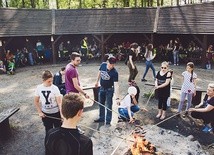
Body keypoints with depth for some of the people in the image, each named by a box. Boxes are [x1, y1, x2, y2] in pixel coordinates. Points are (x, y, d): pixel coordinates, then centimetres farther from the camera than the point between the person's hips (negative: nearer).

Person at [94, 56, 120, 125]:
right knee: (101, 104, 19)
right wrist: (97, 81, 15)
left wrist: (117, 97, -37)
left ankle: (108, 121, 22)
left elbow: (116, 85, -32)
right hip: (102, 88, 5)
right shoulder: (103, 65, -15)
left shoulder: (114, 72, -29)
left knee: (108, 106, 4)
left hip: (109, 89, -5)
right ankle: (101, 118, 38)